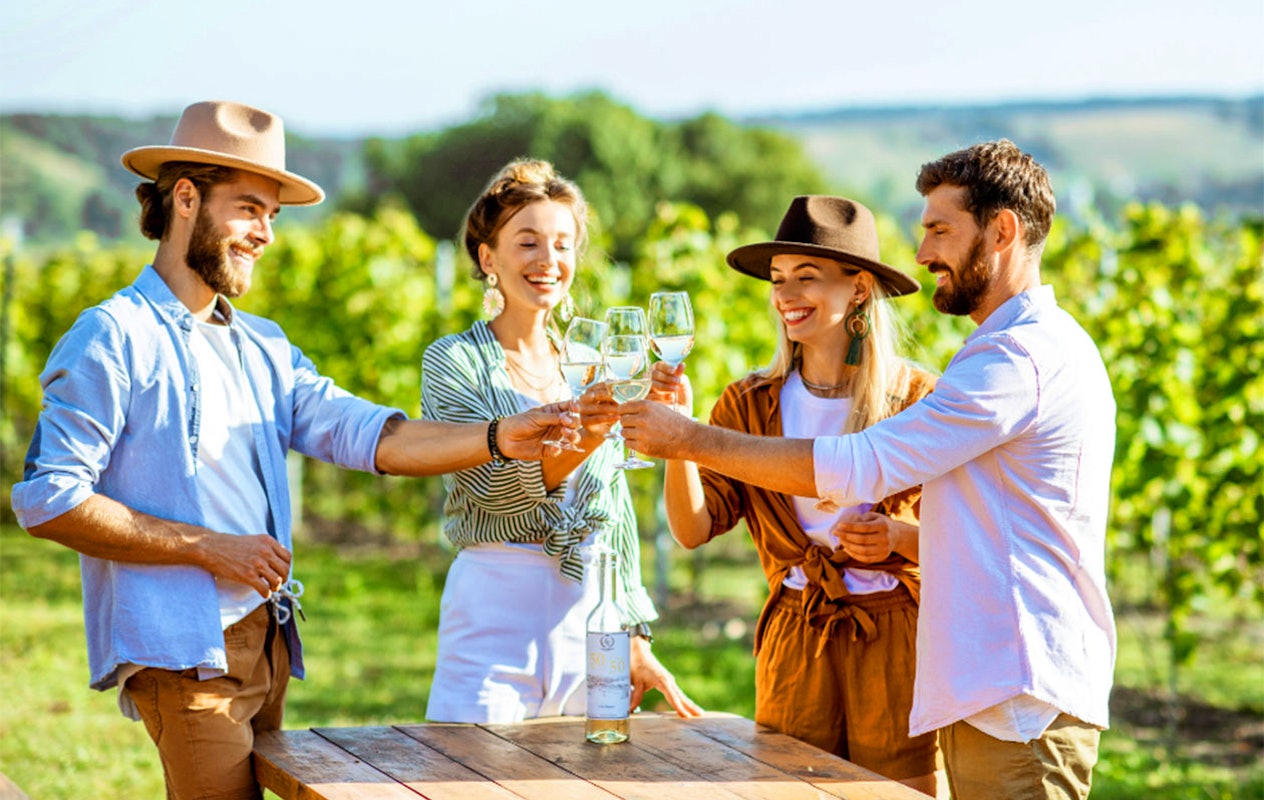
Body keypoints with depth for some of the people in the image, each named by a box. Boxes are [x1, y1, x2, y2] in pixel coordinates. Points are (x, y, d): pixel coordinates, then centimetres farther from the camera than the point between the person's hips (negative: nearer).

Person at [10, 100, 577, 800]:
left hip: (266, 644, 8)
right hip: (180, 649, -8)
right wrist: (207, 547, -12)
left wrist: (497, 439, -11)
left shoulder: (262, 348, 18)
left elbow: (367, 435, 6)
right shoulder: (114, 338, -6)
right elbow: (47, 499, -12)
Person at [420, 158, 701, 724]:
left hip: (589, 612, 4)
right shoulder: (453, 361, -1)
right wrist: (584, 437, -32)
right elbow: (494, 486, -17)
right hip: (494, 608, -4)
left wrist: (636, 640, 13)